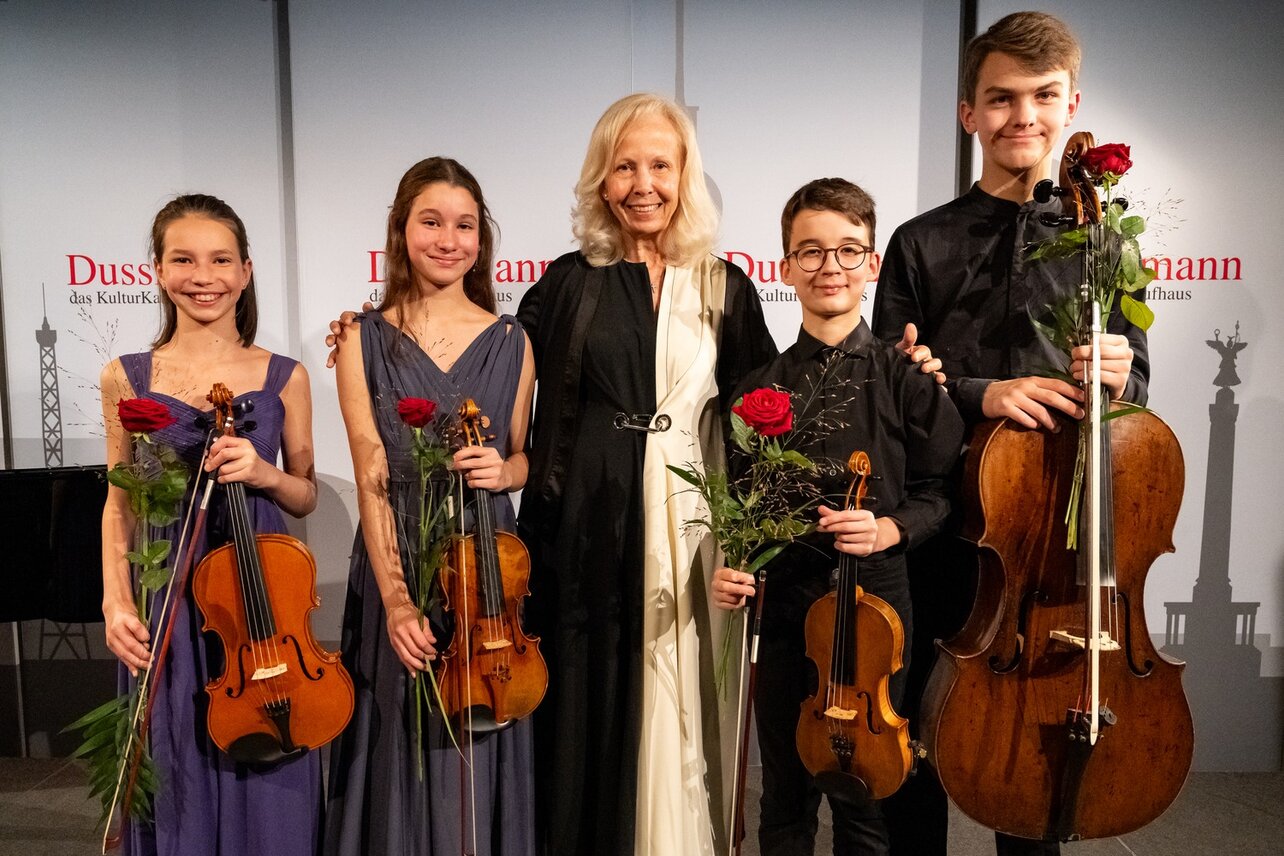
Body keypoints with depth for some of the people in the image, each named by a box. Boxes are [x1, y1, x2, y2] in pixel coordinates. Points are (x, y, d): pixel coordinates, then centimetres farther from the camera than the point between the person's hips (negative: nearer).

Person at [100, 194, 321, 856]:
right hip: (166, 601, 1)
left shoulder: (283, 377, -1)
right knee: (179, 779, 13)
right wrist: (116, 604, -5)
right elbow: (119, 503, 6)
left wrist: (264, 473, -15)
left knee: (268, 784, 10)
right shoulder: (127, 378, 1)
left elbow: (305, 497, 5)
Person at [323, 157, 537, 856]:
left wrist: (503, 469, -13)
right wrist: (395, 597, -18)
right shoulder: (365, 341, -1)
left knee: (480, 746, 11)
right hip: (395, 569, -1)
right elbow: (371, 476, -8)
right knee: (400, 746, 10)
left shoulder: (510, 341, 3)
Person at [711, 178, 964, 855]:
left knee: (863, 792, 13)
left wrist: (889, 528, -17)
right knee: (785, 797, 16)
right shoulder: (759, 388, 4)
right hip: (781, 602, 2)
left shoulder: (905, 378, -3)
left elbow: (942, 491, 0)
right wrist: (727, 570, -5)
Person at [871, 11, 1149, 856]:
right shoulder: (922, 245, 1)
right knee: (920, 732, 12)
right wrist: (980, 394, -18)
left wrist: (1116, 376, -17)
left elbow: (1133, 382, 5)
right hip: (942, 527, -1)